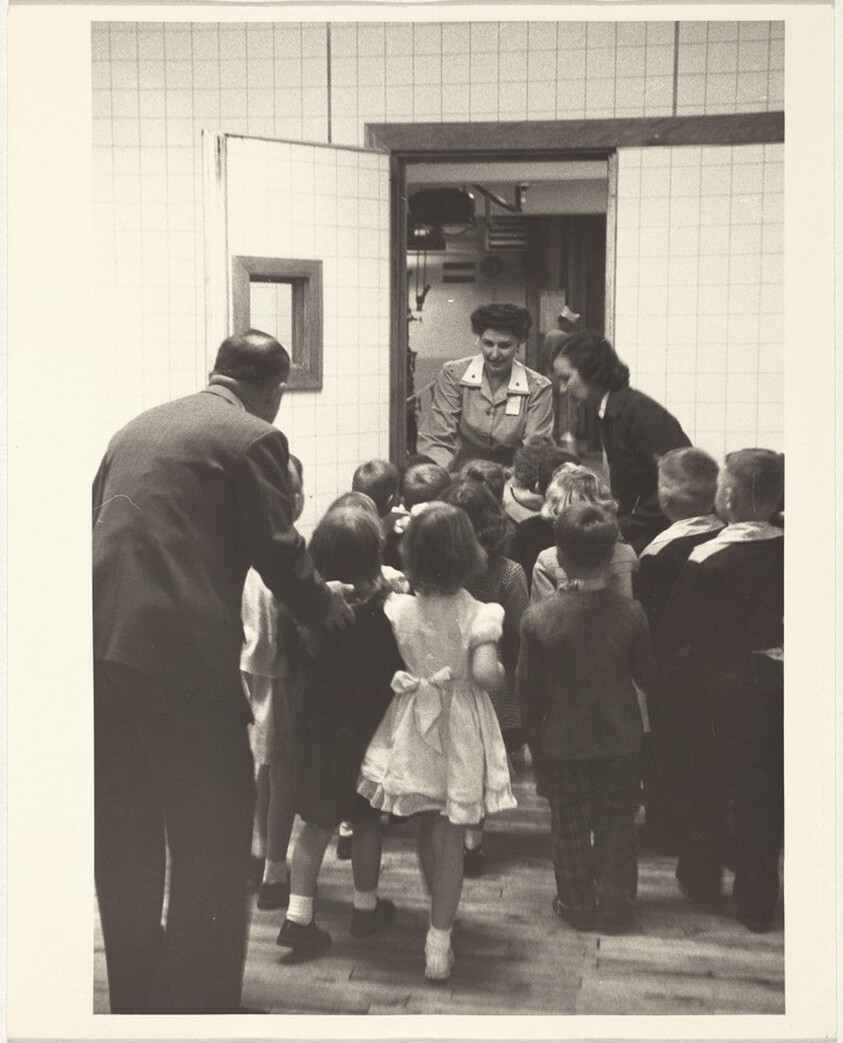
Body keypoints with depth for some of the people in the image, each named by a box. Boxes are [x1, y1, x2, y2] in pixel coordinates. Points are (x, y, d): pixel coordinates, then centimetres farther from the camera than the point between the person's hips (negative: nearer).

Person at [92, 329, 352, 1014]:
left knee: (126, 849, 19)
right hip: (184, 658, -7)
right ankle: (199, 1007, 10)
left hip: (102, 651, 7)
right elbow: (280, 553, -4)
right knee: (214, 850, 5)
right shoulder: (254, 438, -3)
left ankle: (135, 1004, 32)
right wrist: (329, 605, 15)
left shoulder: (137, 427, 18)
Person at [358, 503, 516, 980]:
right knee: (451, 838, 5)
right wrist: (502, 673, -4)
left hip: (414, 729, 3)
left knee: (428, 830, 21)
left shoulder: (398, 609, -7)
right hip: (461, 733, -3)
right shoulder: (479, 614, -15)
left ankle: (442, 912, 39)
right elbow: (484, 673, -24)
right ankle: (439, 941, 6)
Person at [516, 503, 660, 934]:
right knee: (617, 827, 17)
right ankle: (615, 905, 26)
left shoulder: (538, 617, -17)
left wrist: (534, 728, 9)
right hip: (621, 741, 1)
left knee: (570, 829, 16)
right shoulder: (630, 613, -17)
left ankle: (577, 904, 27)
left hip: (563, 742, 0)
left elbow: (528, 688, -8)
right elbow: (649, 677, -6)